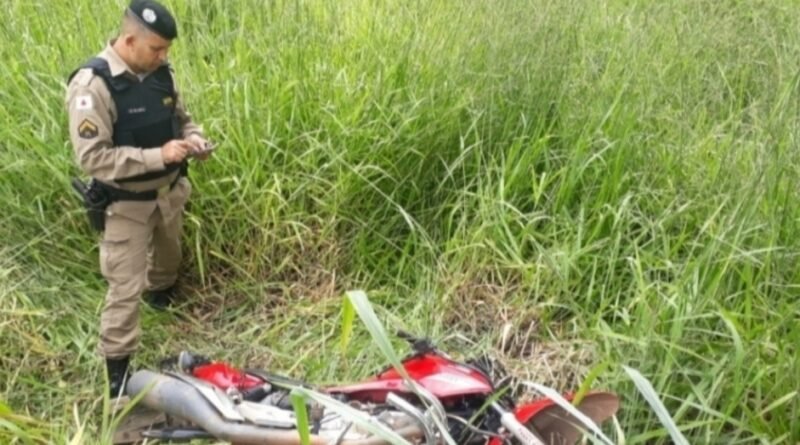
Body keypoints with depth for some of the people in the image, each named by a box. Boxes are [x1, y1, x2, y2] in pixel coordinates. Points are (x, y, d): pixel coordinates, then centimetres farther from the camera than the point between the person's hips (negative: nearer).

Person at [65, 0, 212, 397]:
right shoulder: (92, 85, -27)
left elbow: (179, 117, 12)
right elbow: (92, 157, -30)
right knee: (126, 286, -1)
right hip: (126, 203, -7)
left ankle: (161, 292, 62)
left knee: (169, 255, 29)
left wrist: (193, 137, -11)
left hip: (169, 191, 7)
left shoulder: (160, 72, -5)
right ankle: (118, 368, 15)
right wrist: (157, 156, -33)